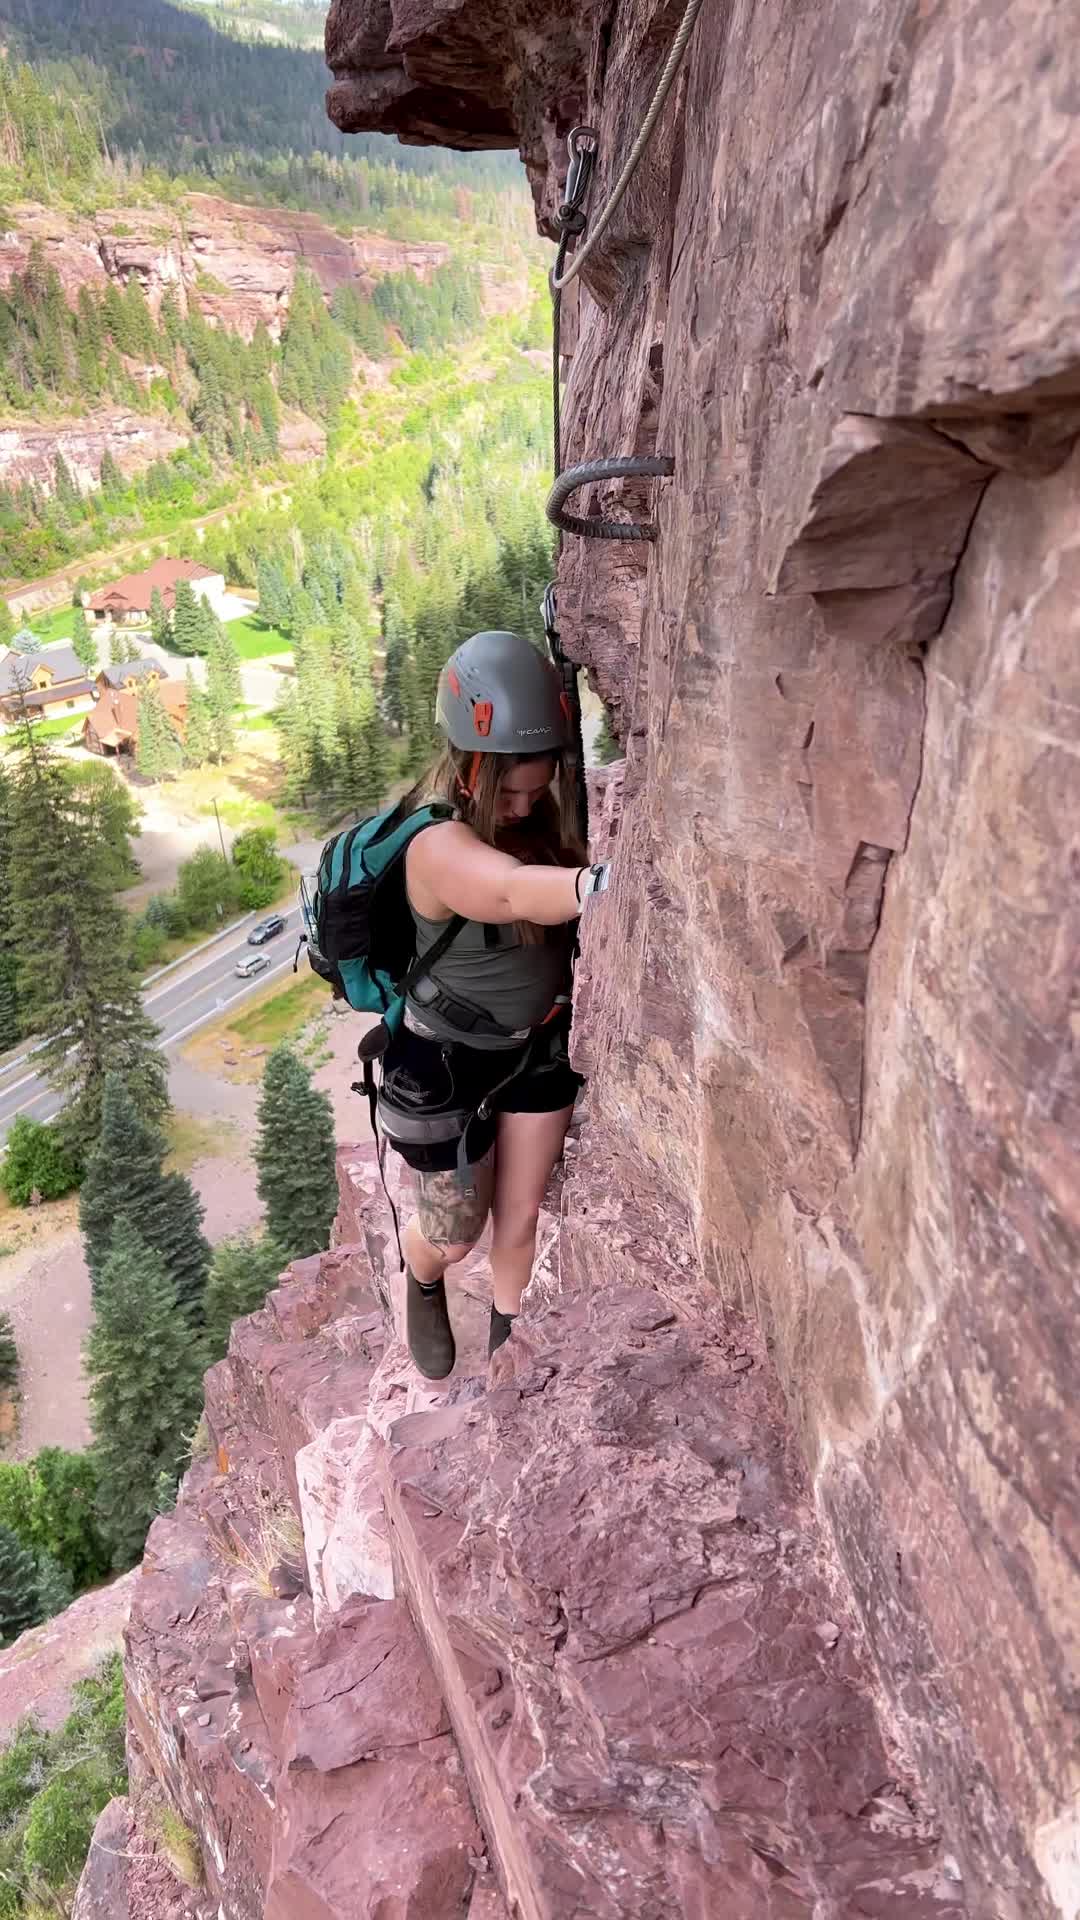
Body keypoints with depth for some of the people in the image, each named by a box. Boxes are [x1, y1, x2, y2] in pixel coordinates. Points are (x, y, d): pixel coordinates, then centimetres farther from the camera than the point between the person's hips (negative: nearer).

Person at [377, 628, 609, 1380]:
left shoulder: (547, 814, -9)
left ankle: (508, 1341, 48)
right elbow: (515, 892, -52)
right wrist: (617, 881, -68)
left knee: (521, 1218, 19)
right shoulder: (439, 844, -33)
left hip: (541, 1044, 5)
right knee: (457, 1232, 15)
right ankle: (422, 1283, 54)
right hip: (446, 1062, -5)